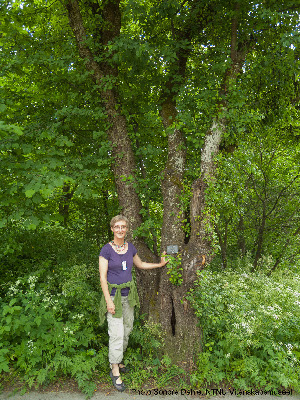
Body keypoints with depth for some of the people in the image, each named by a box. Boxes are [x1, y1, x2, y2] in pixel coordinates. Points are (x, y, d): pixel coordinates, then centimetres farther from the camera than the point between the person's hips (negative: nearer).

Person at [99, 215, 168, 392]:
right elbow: (102, 277, -14)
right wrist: (108, 300, -18)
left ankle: (118, 360, 34)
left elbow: (140, 264, 20)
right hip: (113, 294, -6)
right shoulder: (106, 250, -14)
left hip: (128, 294, 6)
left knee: (127, 329, 14)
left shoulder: (130, 247, 3)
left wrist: (160, 264, 16)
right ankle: (115, 371, 11)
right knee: (117, 333, -4)